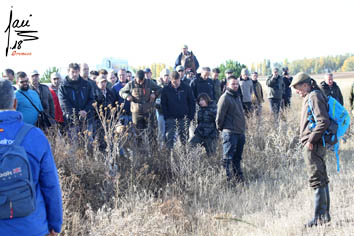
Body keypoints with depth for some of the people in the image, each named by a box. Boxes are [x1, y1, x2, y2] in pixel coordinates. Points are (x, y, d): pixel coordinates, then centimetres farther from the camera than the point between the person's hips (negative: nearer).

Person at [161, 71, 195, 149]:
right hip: (171, 119, -1)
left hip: (184, 119, 1)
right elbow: (163, 105, 3)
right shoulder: (165, 90, 0)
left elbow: (192, 103, 6)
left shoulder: (186, 88, 2)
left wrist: (190, 116, -1)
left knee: (184, 139, 6)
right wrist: (167, 118, -6)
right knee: (169, 139, -8)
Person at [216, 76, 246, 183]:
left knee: (237, 157, 16)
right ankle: (227, 177, 1)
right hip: (230, 132, -9)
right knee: (228, 157, -4)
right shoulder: (225, 98, -14)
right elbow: (220, 115, -13)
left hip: (240, 131, 9)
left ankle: (238, 176, 26)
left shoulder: (237, 96, 15)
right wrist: (220, 128, -4)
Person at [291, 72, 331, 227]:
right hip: (316, 145, 11)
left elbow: (323, 121, -22)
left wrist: (311, 140, -21)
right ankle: (325, 214, 21)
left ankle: (320, 216, -4)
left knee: (316, 180, -8)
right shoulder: (311, 97, 18)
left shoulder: (314, 97, -12)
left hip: (312, 146, -11)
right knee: (322, 179, 13)